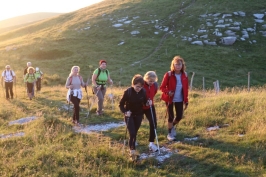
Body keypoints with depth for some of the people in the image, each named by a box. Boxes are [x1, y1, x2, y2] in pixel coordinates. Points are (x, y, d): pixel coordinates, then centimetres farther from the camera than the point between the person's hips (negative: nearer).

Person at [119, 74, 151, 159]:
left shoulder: (143, 91, -12)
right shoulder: (128, 92, -20)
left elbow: (144, 101, 5)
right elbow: (121, 104, -12)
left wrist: (148, 103, -17)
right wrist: (125, 112, -28)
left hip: (139, 115, 3)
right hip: (129, 115, -3)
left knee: (135, 133, 11)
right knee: (132, 133, -11)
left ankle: (132, 148, 30)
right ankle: (132, 149, 11)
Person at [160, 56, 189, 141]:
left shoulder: (184, 75, -1)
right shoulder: (168, 75, -13)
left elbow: (186, 89, 6)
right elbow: (162, 87, -9)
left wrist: (186, 101, 6)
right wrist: (168, 92, -29)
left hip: (180, 100, 4)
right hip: (170, 99, -4)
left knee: (179, 116, 8)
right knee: (171, 116, 4)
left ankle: (172, 127, 40)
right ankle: (170, 133, 24)